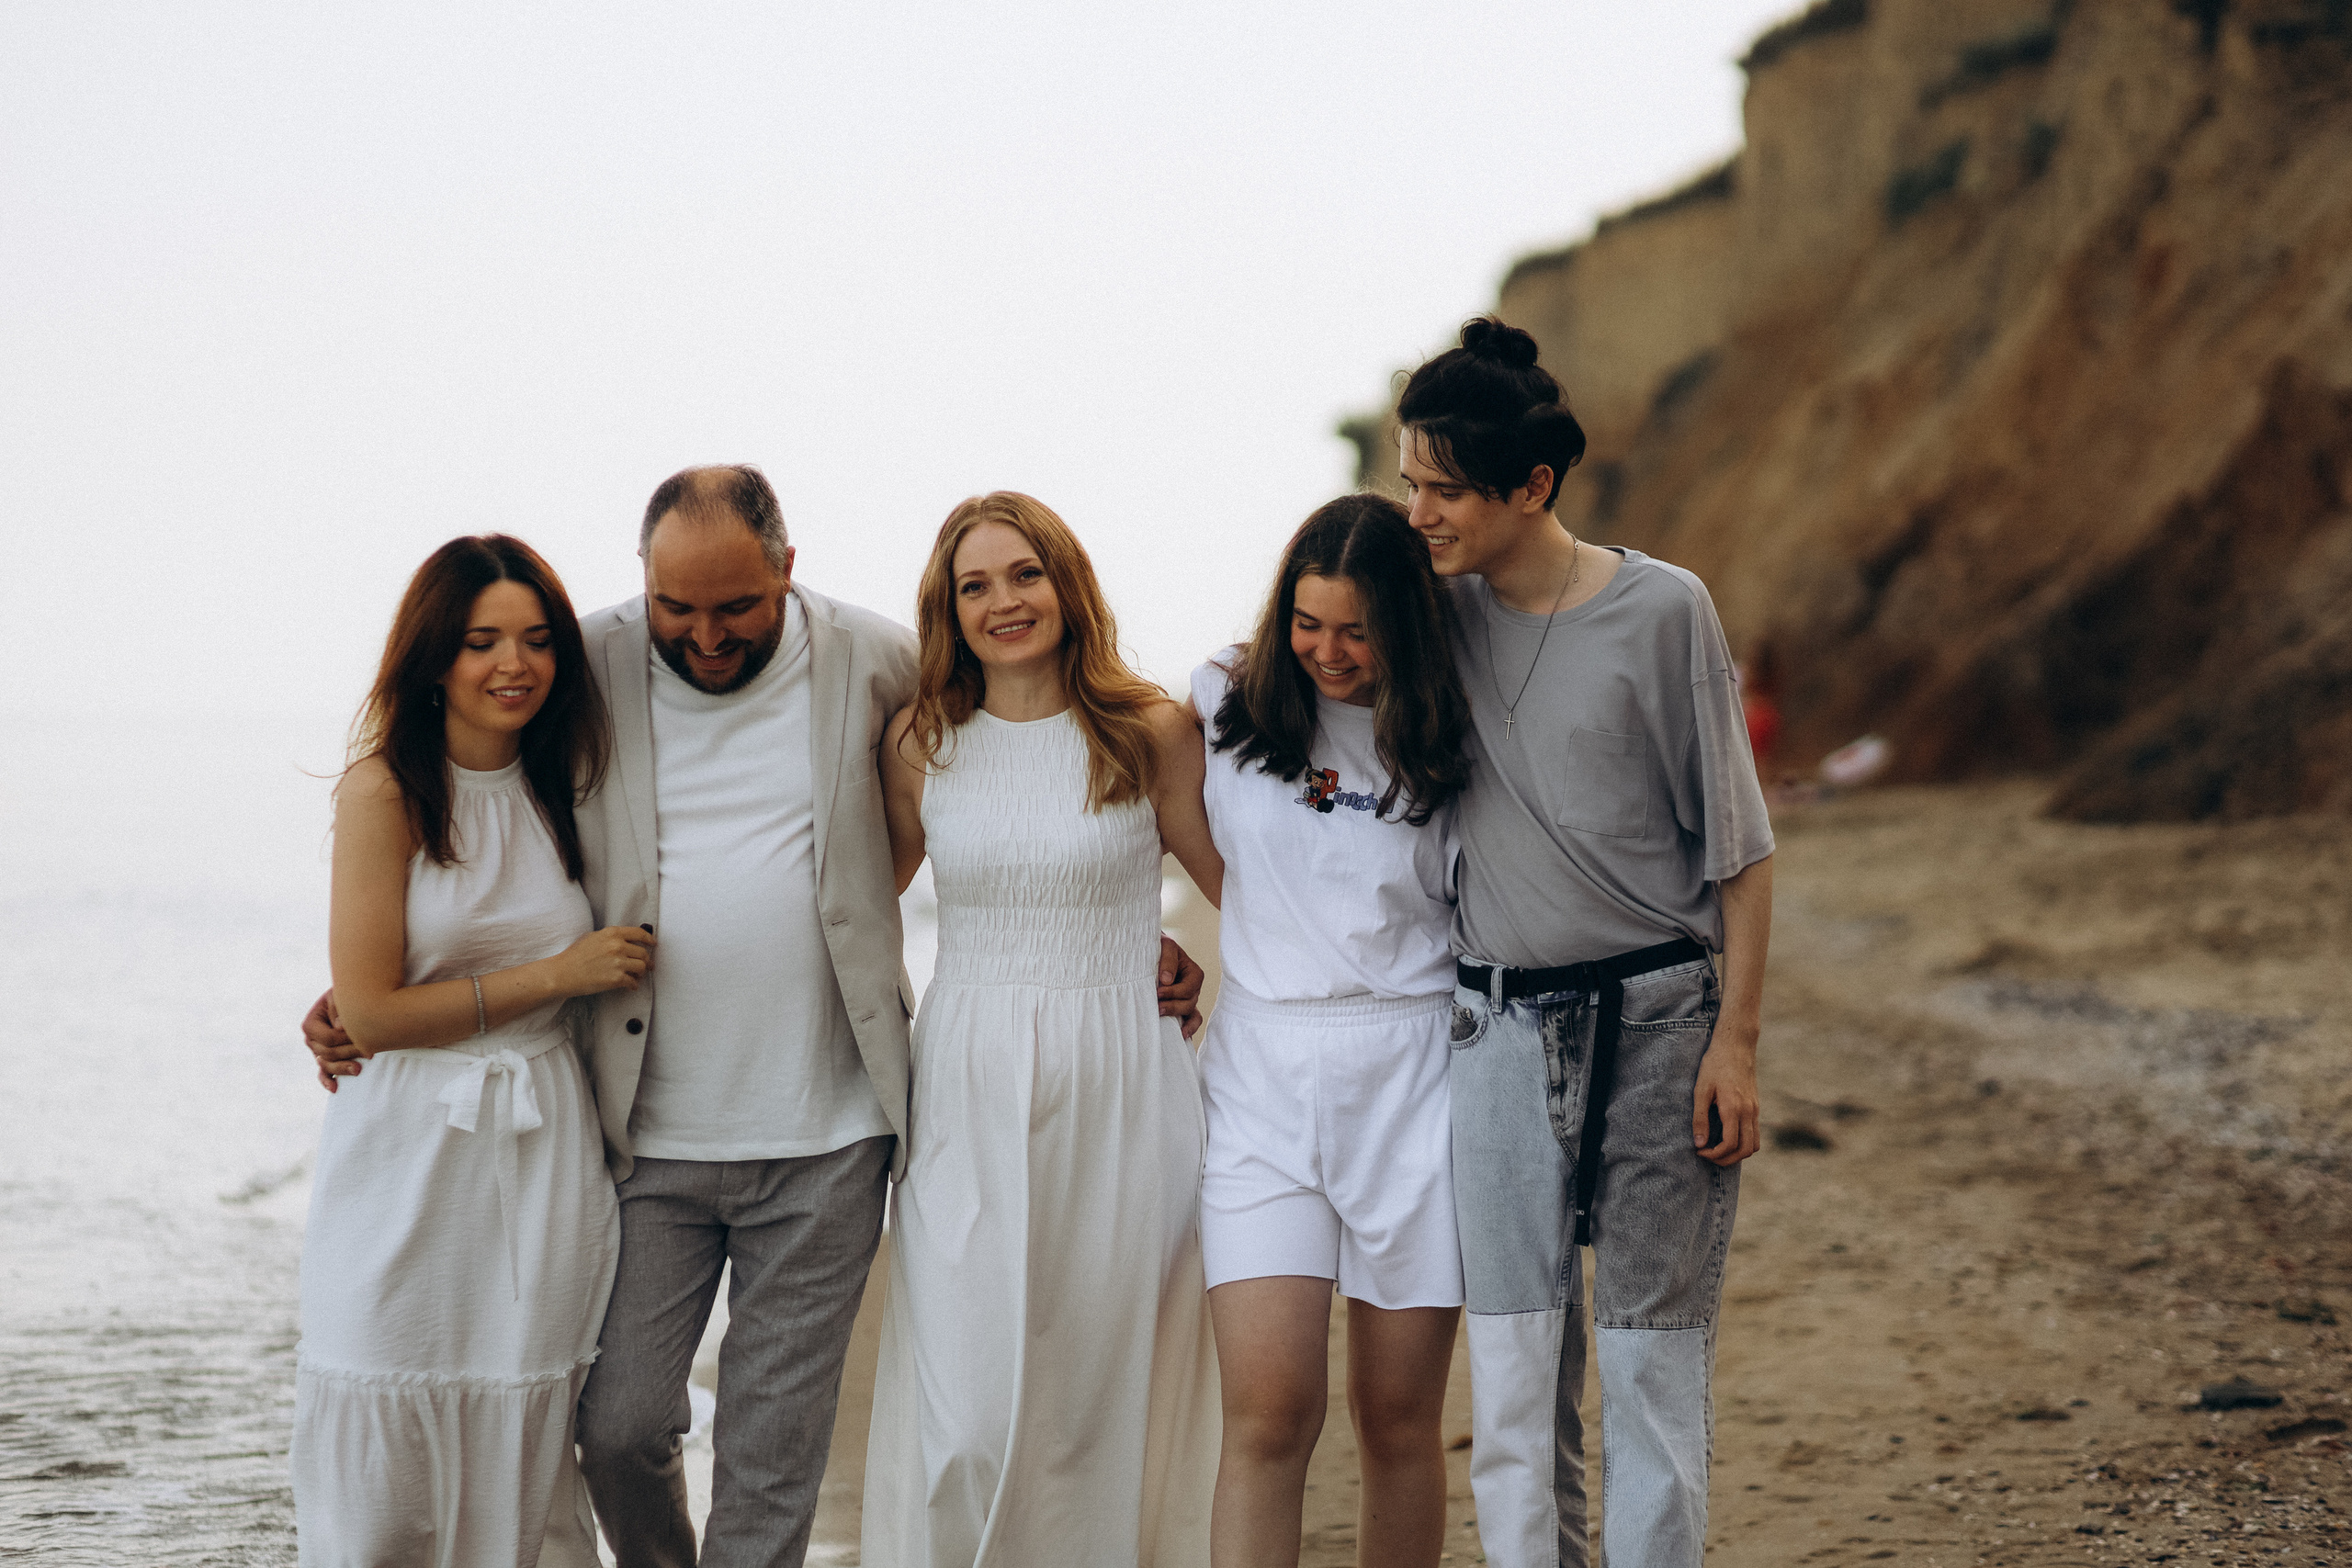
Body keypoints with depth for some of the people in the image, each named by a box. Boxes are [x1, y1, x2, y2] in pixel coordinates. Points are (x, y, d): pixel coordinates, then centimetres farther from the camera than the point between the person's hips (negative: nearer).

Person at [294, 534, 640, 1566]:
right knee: (393, 1479, 0)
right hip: (413, 1155, -4)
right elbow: (368, 1014, -11)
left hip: (544, 1155, 4)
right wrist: (559, 974, -10)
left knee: (525, 1458, 5)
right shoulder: (385, 791, -8)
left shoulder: (560, 784, 9)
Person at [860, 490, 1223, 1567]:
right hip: (968, 1099, 1)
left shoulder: (1147, 733, -1)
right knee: (963, 1410, -4)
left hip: (1118, 1090, -1)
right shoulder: (922, 746, 5)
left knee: (1105, 1390, 5)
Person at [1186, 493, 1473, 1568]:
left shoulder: (1446, 743, 1)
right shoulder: (1224, 704, 5)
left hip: (1412, 1082, 0)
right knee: (1268, 1413, -11)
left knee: (1398, 1418, 5)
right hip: (1264, 1075, 0)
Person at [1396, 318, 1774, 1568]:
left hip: (1657, 1018, -3)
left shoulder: (1660, 610, -7)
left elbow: (1738, 846, -3)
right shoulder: (1442, 612, 3)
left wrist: (1734, 1041, -8)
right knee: (1512, 1376, 3)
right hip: (1499, 1028, 3)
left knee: (1653, 1363, 2)